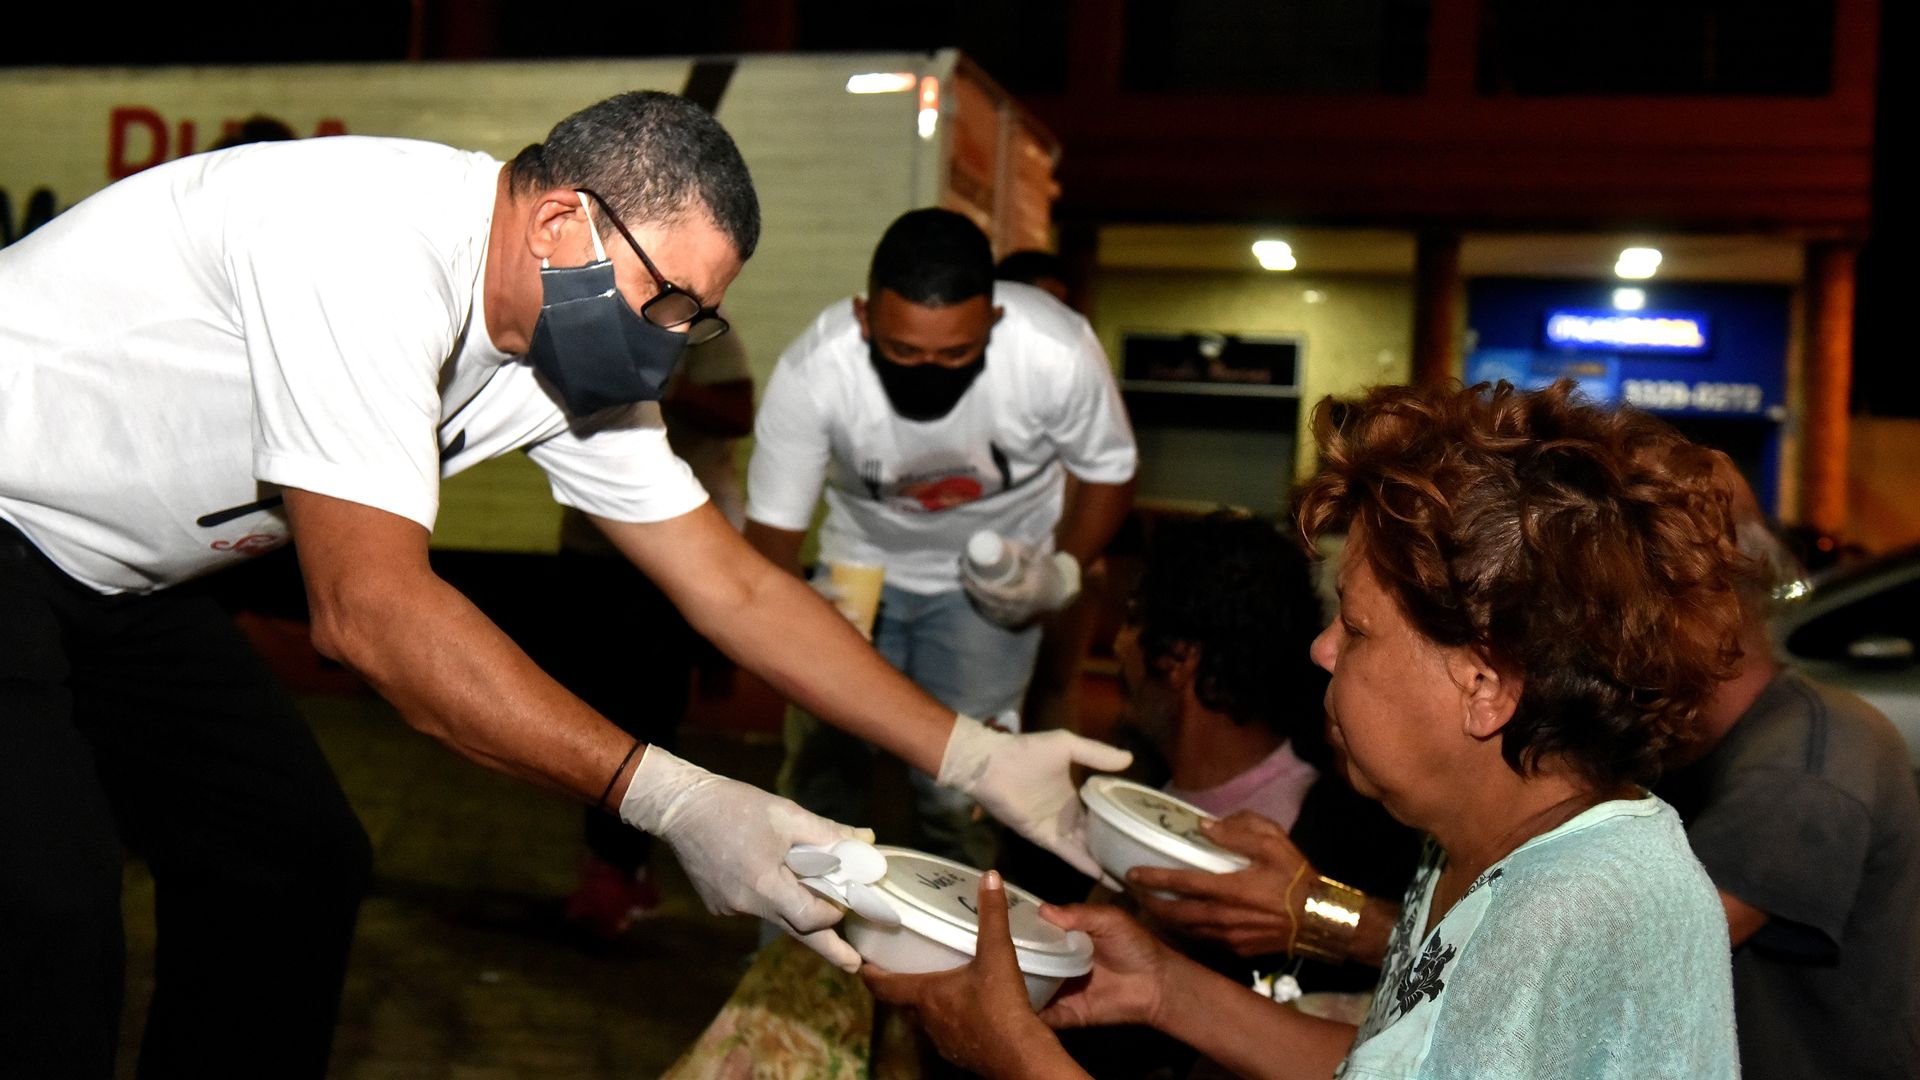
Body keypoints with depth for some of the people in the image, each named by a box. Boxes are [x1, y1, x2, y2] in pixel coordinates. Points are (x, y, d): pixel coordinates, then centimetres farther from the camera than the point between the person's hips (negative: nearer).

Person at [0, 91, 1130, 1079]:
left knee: (301, 865, 7)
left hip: (112, 580, 8)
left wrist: (979, 757, -7)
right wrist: (671, 799, -36)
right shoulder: (372, 240, -31)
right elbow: (371, 606, -35)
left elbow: (732, 583, -2)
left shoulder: (571, 349, -5)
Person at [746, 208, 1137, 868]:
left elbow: (1109, 473, -10)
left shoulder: (1060, 354, -30)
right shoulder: (812, 369, -30)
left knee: (957, 795, -6)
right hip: (860, 562, 1)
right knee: (819, 772, 2)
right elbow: (772, 524, -20)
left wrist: (1064, 573, -24)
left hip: (992, 574, -1)